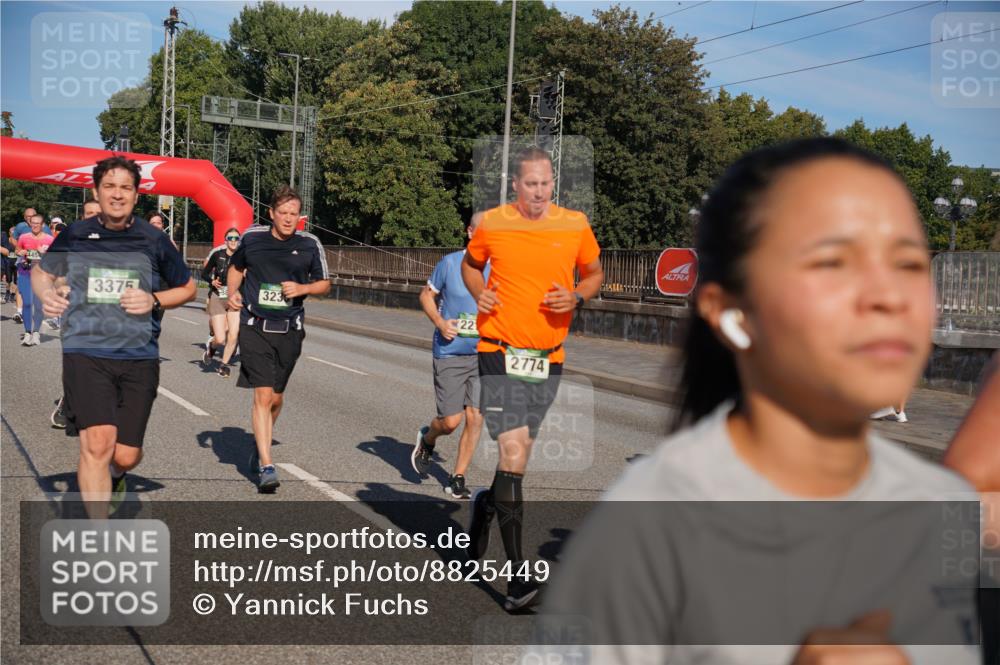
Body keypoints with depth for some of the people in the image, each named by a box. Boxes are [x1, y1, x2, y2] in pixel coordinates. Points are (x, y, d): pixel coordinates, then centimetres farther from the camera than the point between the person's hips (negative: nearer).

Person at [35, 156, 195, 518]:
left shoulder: (154, 241, 2)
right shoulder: (74, 236, 3)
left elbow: (188, 288, 13)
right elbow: (41, 272, 20)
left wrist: (154, 300, -7)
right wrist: (46, 293, -4)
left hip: (139, 356, 1)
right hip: (85, 351, -1)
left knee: (126, 455, 4)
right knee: (97, 443, -18)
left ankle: (114, 475, 44)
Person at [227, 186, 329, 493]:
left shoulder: (310, 244, -2)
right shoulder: (252, 237, 0)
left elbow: (324, 283, 8)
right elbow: (236, 267, 19)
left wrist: (302, 288, -12)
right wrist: (232, 293, 1)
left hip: (289, 330, 2)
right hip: (254, 327, -2)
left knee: (276, 398, 13)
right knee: (263, 395, -12)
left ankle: (261, 447, 40)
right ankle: (267, 467, -11)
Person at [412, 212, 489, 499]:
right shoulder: (450, 263, -6)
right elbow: (426, 295, 7)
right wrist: (439, 322, -9)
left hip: (484, 355, 2)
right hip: (450, 354, -2)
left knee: (475, 418, -2)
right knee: (451, 421, -3)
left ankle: (457, 479, 16)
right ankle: (427, 440, 34)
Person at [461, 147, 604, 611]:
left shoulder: (575, 224, 1)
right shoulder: (491, 223, -1)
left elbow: (594, 273, 15)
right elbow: (470, 264, 18)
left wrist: (575, 298, -5)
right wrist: (479, 294, -2)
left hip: (549, 357, 3)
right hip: (500, 352, -3)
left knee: (519, 456, 13)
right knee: (514, 453, -15)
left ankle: (486, 504, 47)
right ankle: (517, 576, -11)